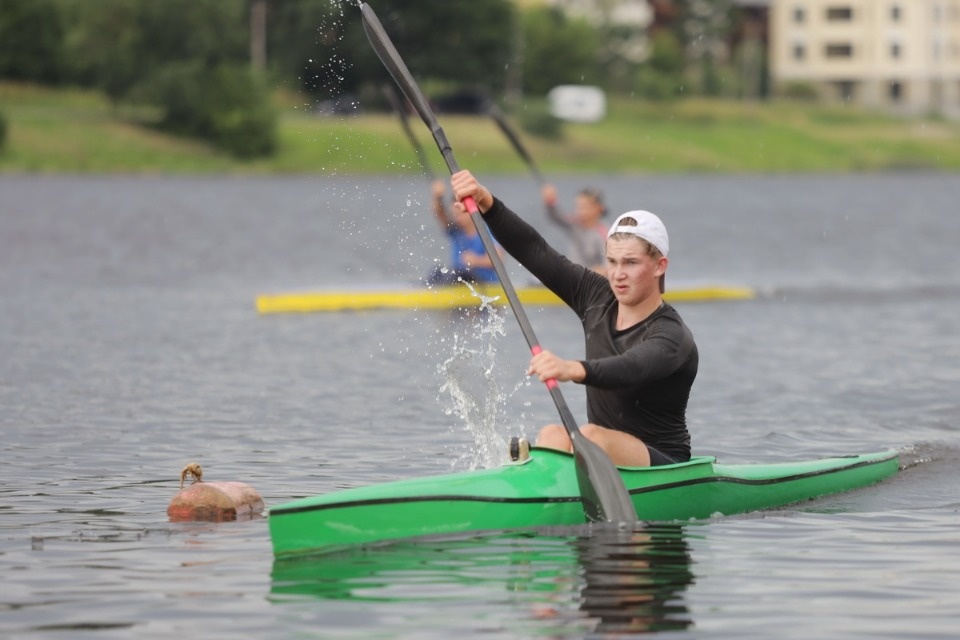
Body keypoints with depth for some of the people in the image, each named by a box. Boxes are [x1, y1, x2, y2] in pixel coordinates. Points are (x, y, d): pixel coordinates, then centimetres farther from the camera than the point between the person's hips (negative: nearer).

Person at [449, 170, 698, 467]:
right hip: (601, 454, 6)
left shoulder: (672, 337, -16)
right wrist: (486, 204, -13)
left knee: (589, 437, -33)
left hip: (663, 473, -6)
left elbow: (630, 369, -39)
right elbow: (534, 250, 2)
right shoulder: (598, 300, 6)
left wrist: (573, 370, -58)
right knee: (552, 437, -26)